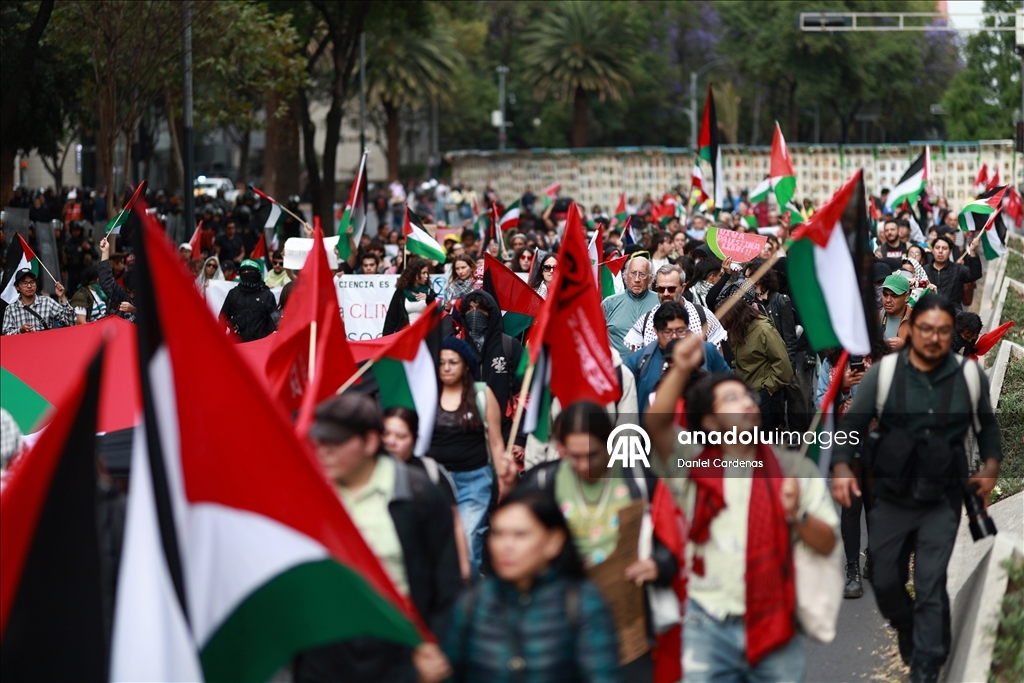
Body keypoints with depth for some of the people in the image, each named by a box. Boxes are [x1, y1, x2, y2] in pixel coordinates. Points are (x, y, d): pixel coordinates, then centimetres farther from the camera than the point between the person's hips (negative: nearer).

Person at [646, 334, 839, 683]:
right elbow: (655, 424, -16)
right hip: (708, 627, -1)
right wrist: (680, 370, -29)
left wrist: (797, 515, -16)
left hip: (772, 624, 1)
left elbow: (827, 543, 3)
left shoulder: (794, 468, 4)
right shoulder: (691, 464, 2)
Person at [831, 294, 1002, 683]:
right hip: (891, 498, 1)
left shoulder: (970, 376, -2)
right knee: (884, 580, 10)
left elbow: (987, 425, 14)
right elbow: (852, 422, -3)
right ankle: (907, 631, 41)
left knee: (930, 586, -10)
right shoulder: (884, 372, -6)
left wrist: (991, 465, 0)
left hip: (942, 501, -1)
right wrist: (841, 466, -18)